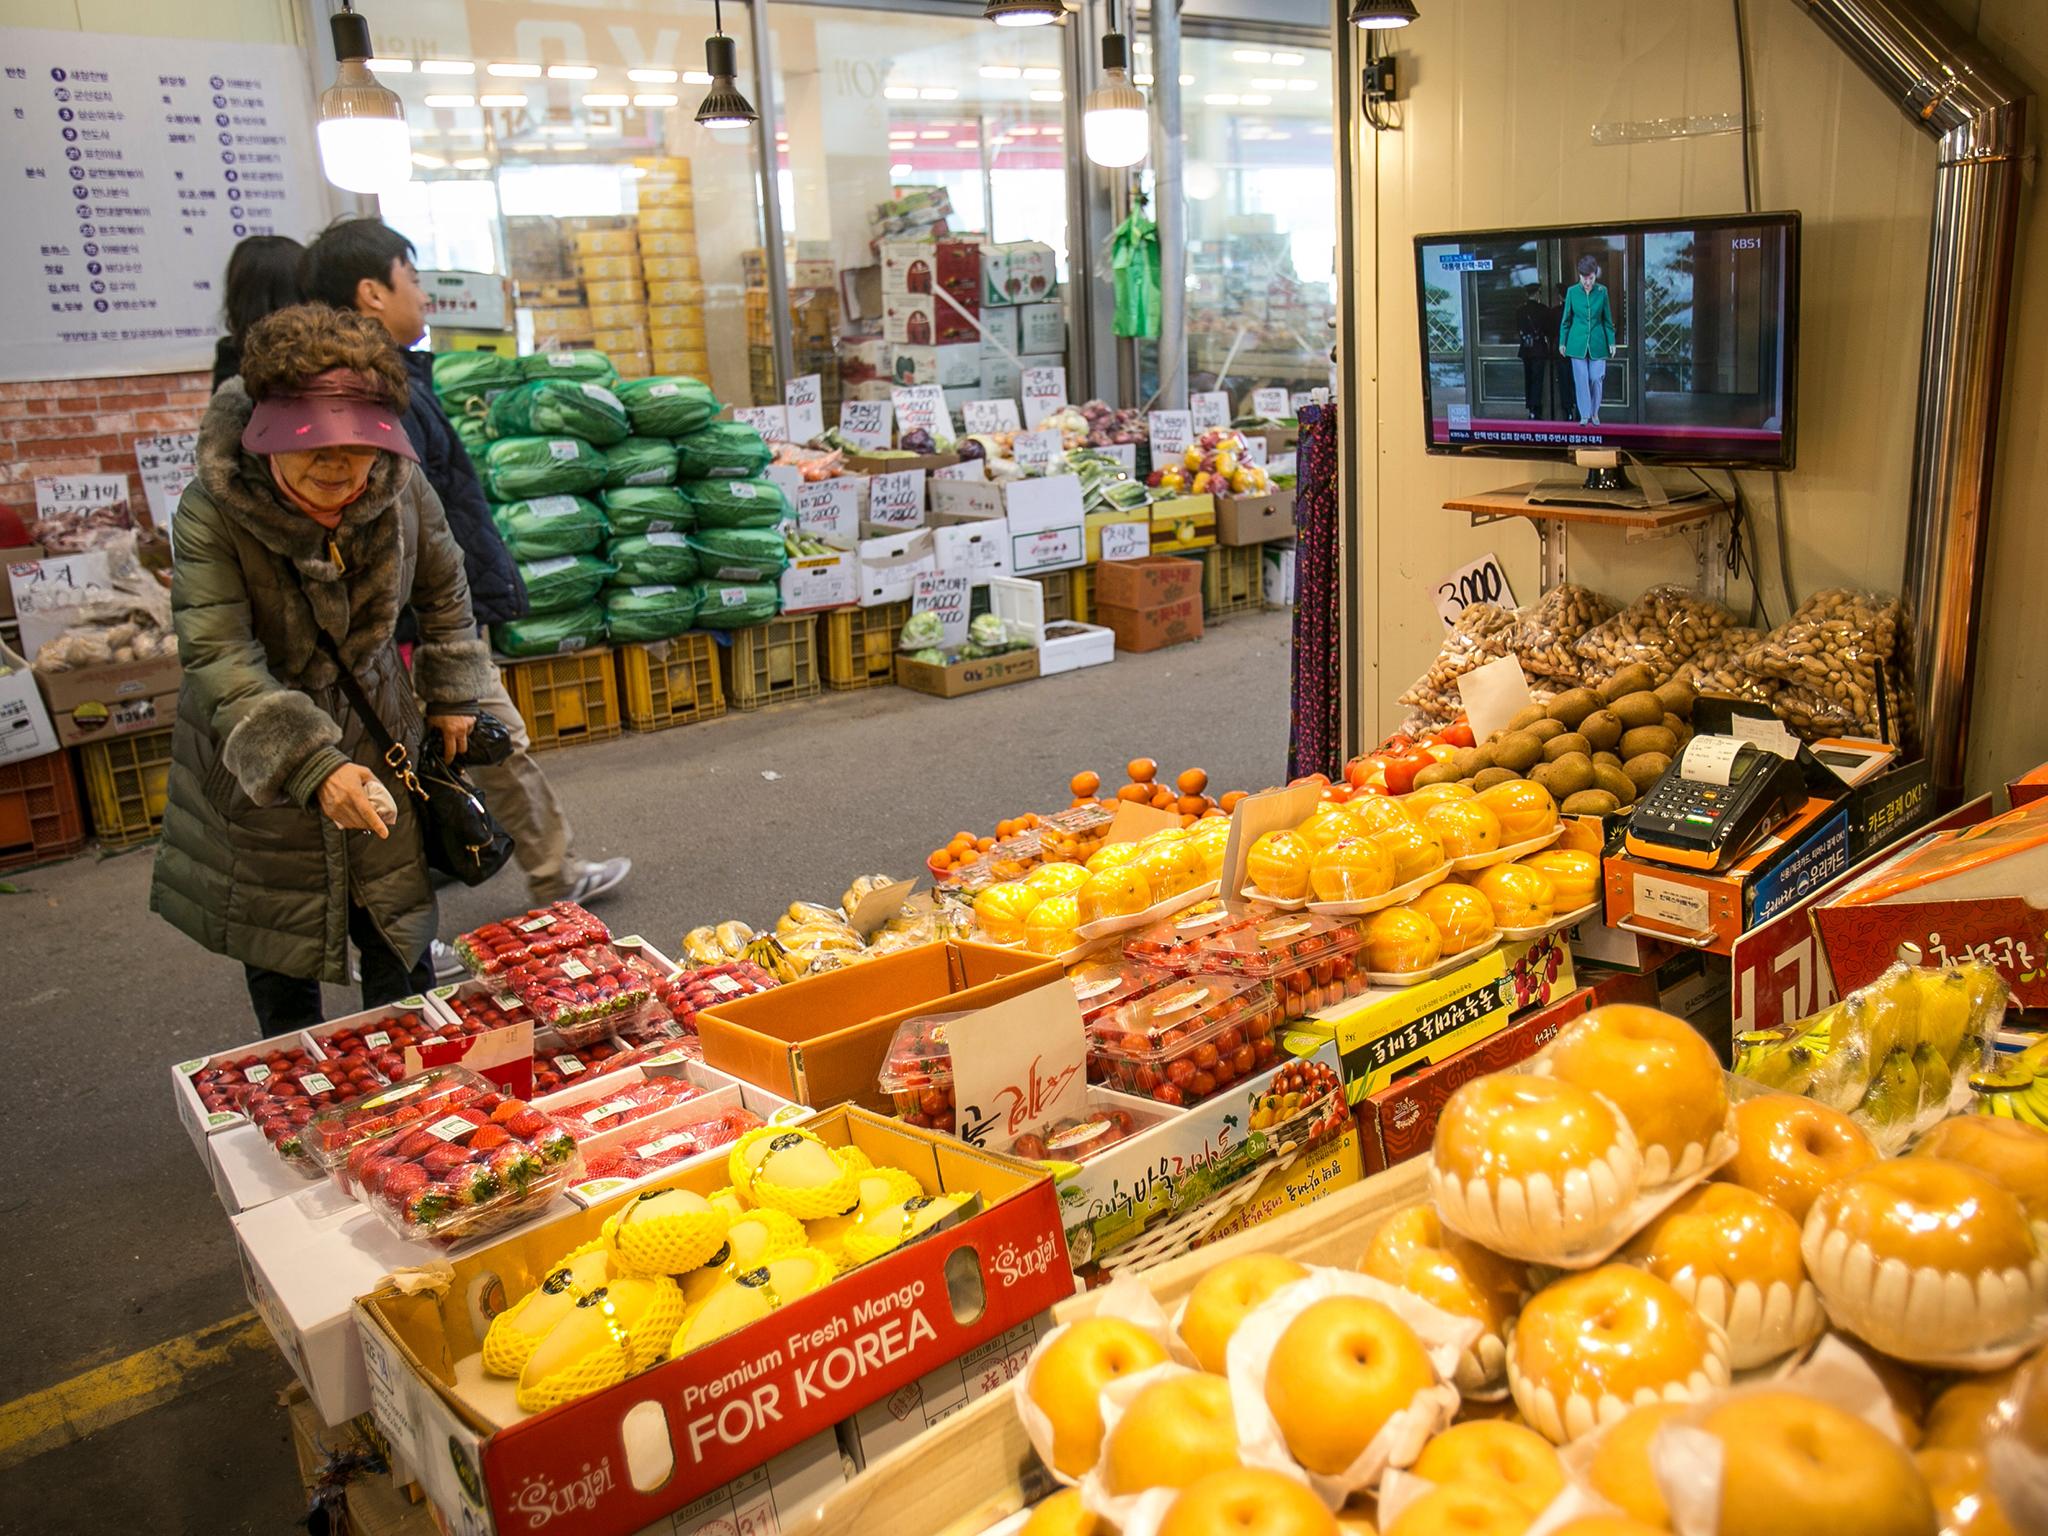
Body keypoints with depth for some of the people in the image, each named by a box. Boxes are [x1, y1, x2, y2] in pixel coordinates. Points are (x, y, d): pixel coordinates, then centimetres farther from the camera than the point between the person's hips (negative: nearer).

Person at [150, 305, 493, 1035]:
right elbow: (218, 658, -30)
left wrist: (452, 695, 8)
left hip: (378, 744, 3)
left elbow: (443, 591, 6)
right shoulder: (212, 511, -24)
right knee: (278, 959, 12)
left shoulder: (401, 487, -14)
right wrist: (312, 768, -41)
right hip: (256, 768, -2)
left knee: (400, 938, 11)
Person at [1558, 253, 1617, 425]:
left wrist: (1611, 341, 3)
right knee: (1581, 380, -1)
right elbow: (1566, 319, 5)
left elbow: (1607, 319, 4)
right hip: (1577, 343, 0)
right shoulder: (1572, 291, -2)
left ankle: (1595, 413, 19)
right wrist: (1562, 342, 5)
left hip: (1597, 342, 0)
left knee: (1596, 379, 0)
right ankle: (1585, 415, 9)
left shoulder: (1602, 291, -1)